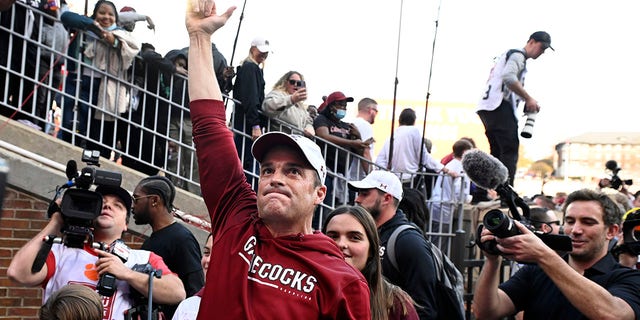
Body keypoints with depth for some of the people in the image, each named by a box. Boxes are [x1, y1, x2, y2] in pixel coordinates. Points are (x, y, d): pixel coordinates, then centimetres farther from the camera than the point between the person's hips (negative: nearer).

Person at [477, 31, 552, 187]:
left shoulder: (508, 54, 30)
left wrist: (525, 102, 16)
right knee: (510, 151, -15)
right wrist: (528, 99, -15)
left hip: (486, 107, 10)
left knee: (497, 152, 10)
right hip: (500, 106, -10)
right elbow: (508, 77, -21)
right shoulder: (518, 54, -2)